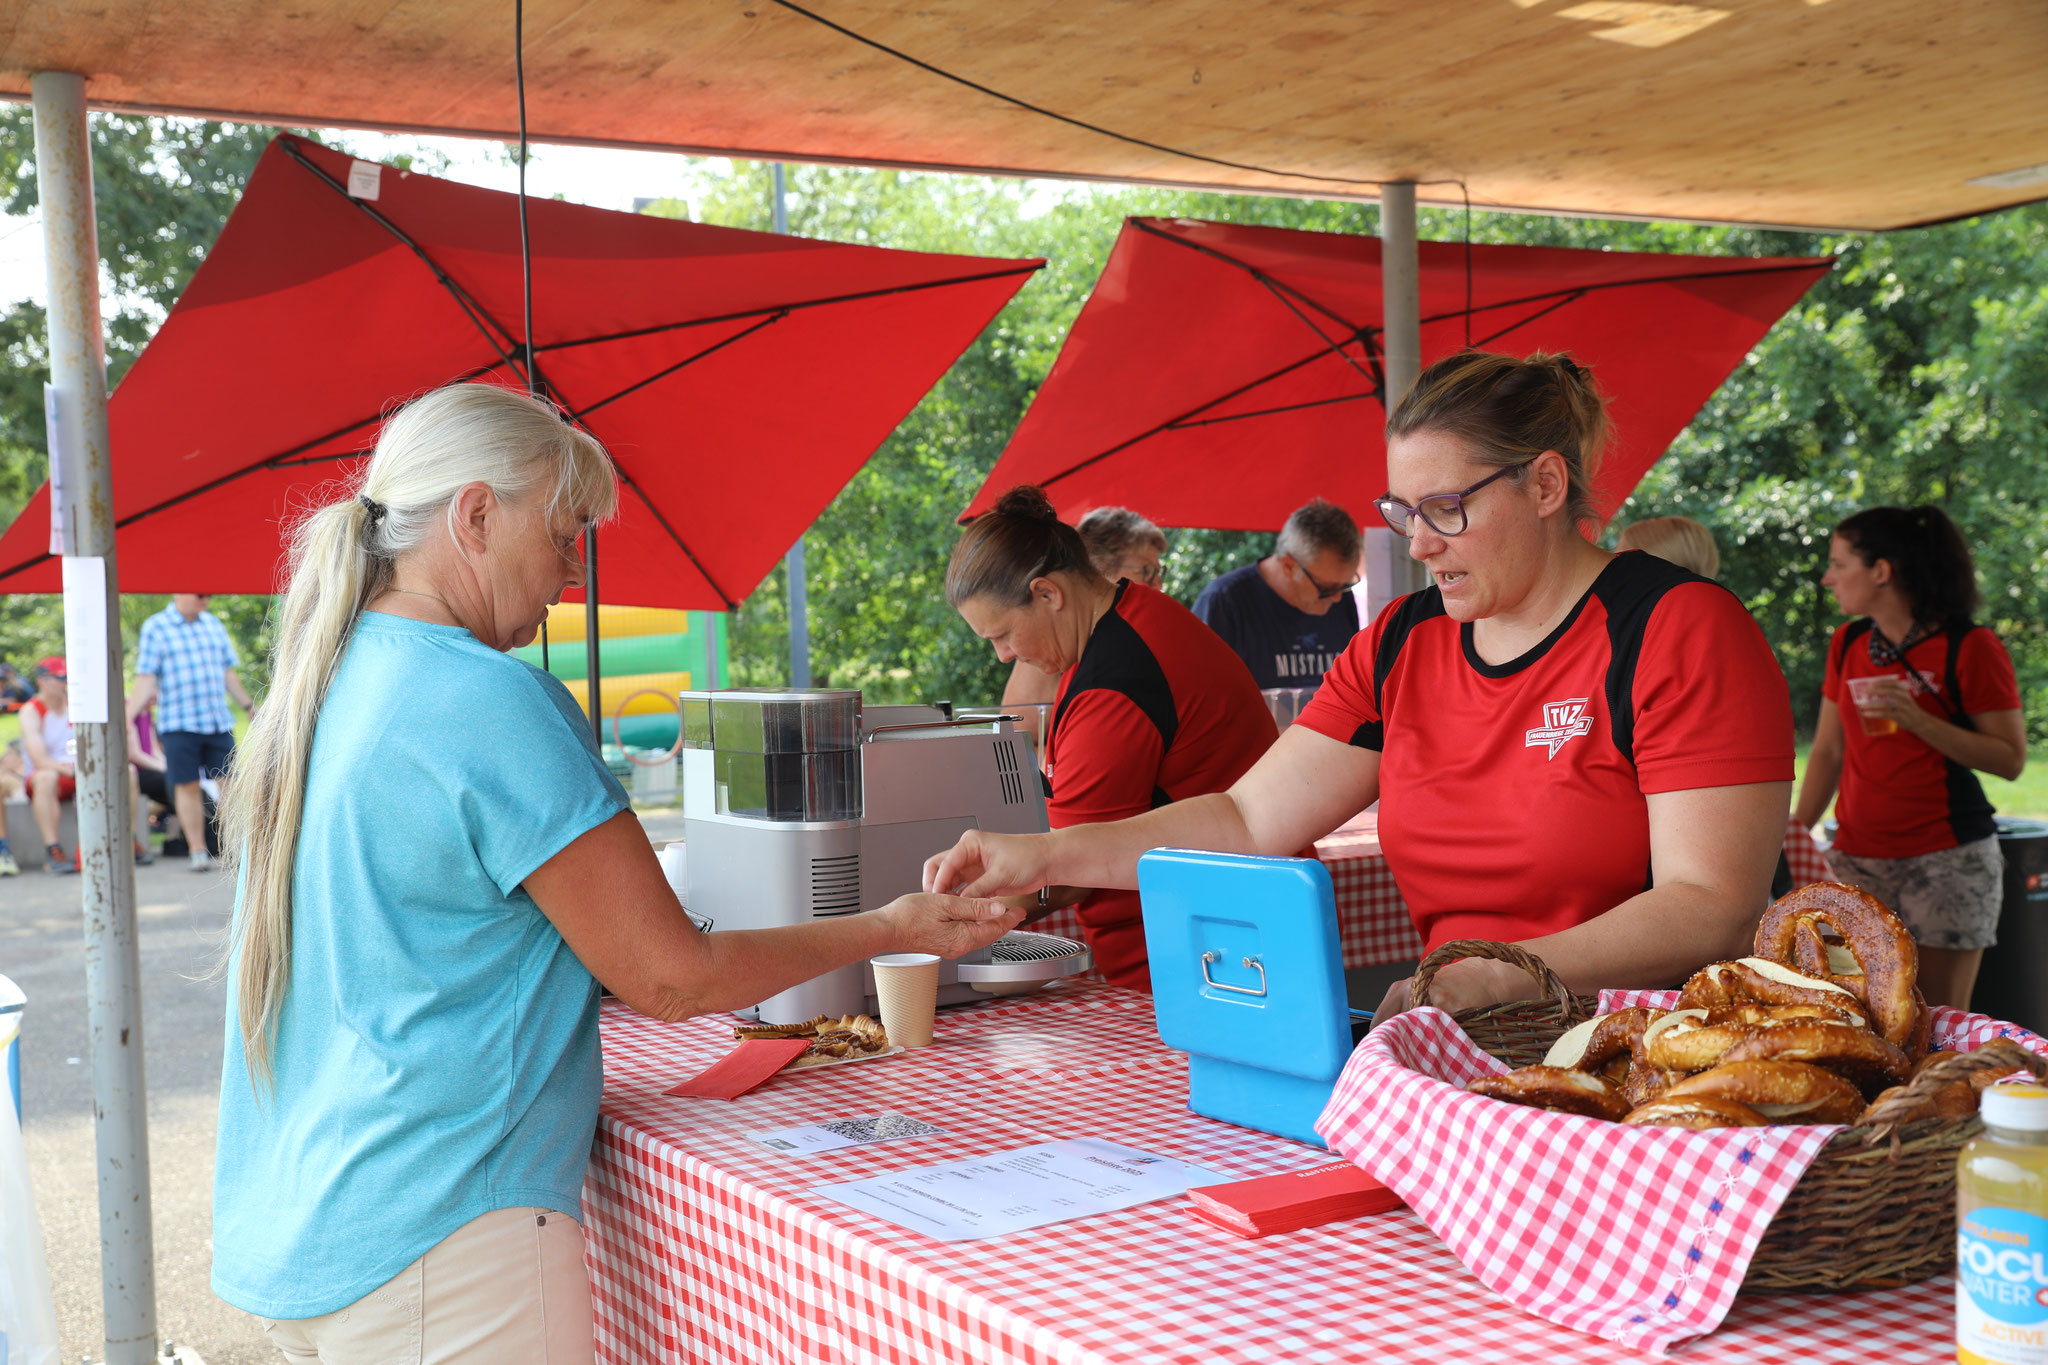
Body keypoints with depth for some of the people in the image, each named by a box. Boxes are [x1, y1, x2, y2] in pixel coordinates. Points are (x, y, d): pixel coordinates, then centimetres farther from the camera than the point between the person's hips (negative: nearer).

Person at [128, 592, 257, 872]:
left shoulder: (213, 624, 13)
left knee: (229, 782, -1)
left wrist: (249, 707, 23)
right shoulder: (154, 628, 0)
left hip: (218, 721, 4)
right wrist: (127, 716, -16)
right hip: (178, 723, -4)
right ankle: (198, 852, 8)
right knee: (187, 786, 0)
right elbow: (145, 680, -5)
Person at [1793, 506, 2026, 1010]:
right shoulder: (1848, 643, 11)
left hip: (1948, 859, -5)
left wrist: (1920, 721, -20)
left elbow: (2011, 759, -9)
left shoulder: (1970, 647, -6)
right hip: (1857, 856, 5)